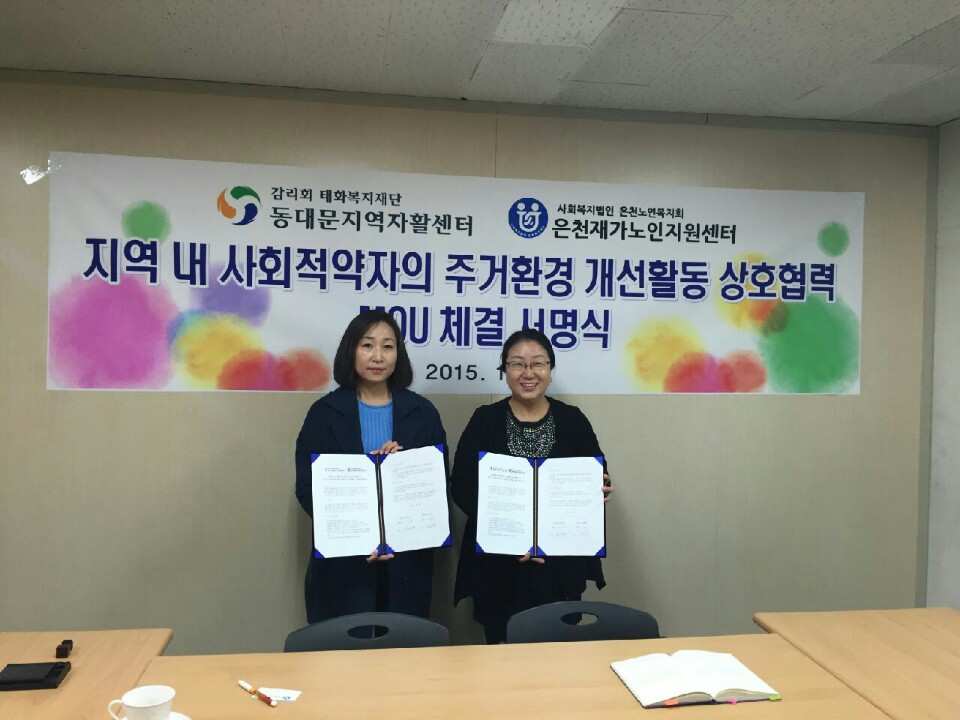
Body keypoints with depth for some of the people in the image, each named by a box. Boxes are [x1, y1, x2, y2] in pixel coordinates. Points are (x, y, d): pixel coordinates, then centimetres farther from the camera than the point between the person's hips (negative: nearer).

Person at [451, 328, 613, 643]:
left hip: (561, 564, 1)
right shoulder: (485, 420, 1)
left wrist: (601, 489, -15)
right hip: (498, 564, -1)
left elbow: (599, 479, 9)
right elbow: (462, 486, -4)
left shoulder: (572, 420, 4)